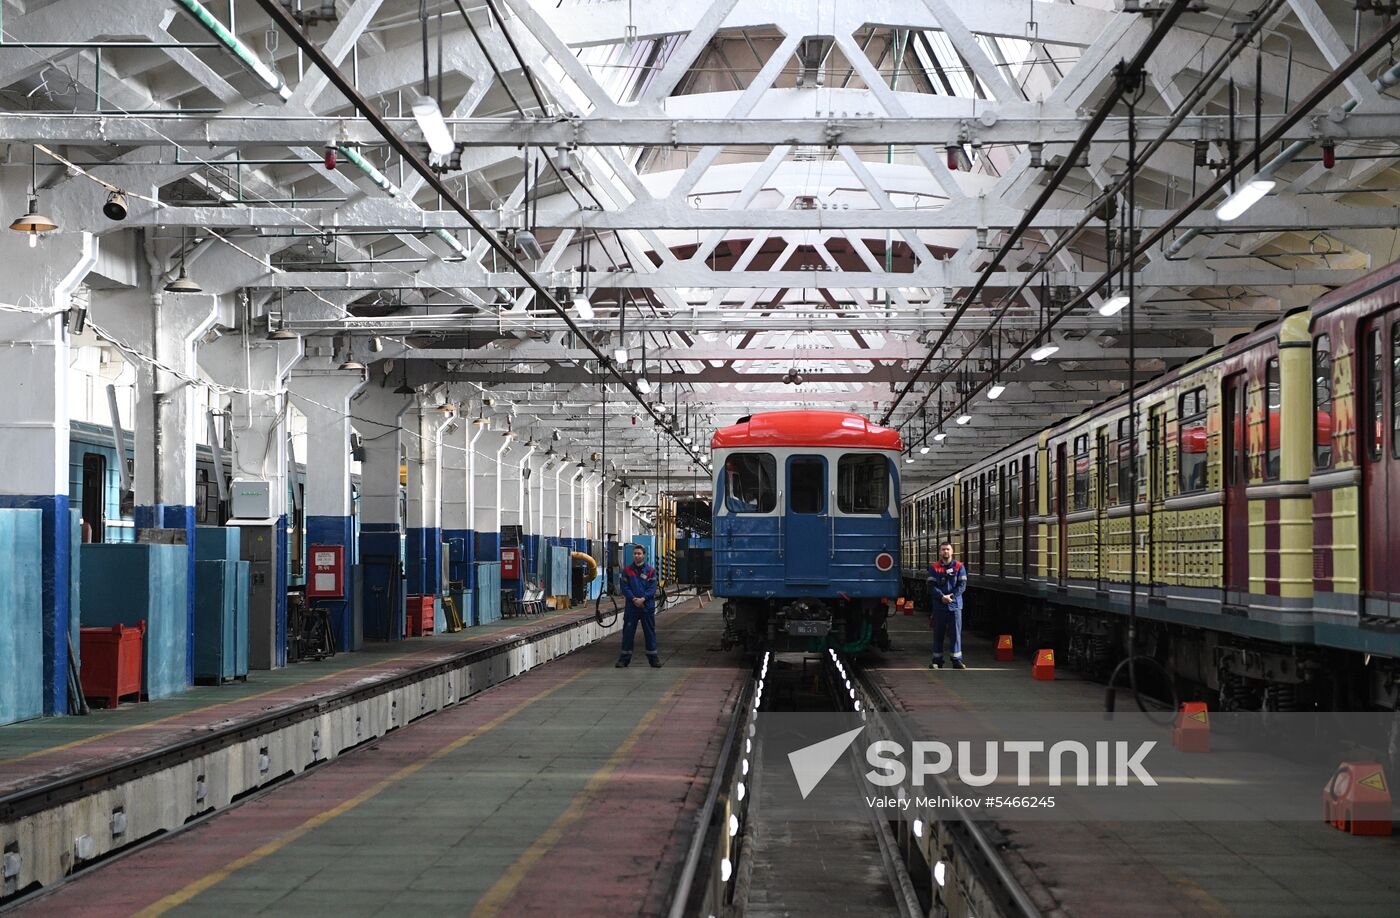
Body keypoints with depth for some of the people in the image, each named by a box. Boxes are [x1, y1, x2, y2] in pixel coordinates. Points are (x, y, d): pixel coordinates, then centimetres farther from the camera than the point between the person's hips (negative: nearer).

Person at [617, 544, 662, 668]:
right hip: (631, 607, 1)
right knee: (628, 632, 3)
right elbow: (625, 587, -1)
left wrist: (643, 599, -16)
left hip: (647, 606, 0)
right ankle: (625, 657, 10)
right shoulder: (627, 570, 3)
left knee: (650, 632, 5)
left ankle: (653, 657, 12)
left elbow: (652, 588, -3)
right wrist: (634, 599, -14)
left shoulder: (650, 570, 1)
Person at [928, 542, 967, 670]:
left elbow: (962, 585, -2)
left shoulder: (959, 567, 3)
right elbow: (931, 586, -4)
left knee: (956, 633, 0)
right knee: (938, 634, 5)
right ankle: (937, 660, 12)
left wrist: (952, 596, -14)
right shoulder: (934, 567, 3)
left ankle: (957, 660, 4)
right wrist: (942, 597, -18)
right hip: (939, 605, 0)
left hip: (955, 605, 0)